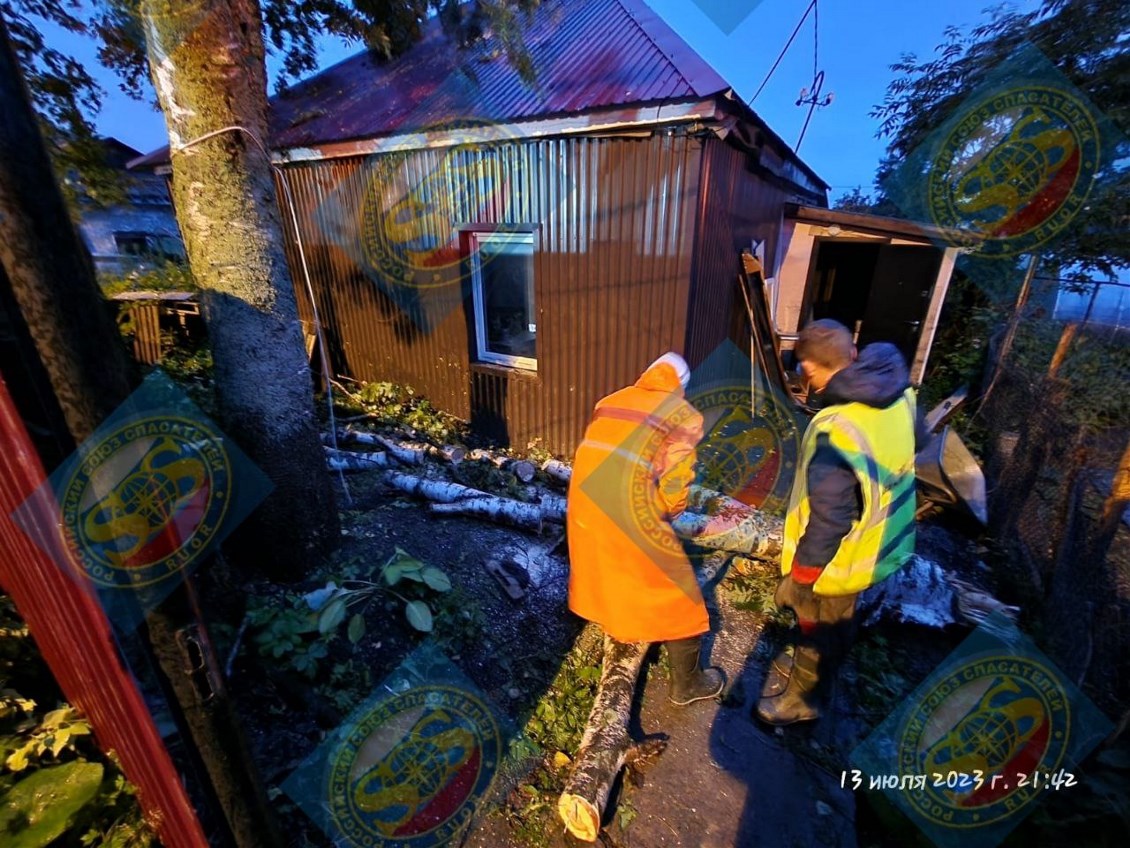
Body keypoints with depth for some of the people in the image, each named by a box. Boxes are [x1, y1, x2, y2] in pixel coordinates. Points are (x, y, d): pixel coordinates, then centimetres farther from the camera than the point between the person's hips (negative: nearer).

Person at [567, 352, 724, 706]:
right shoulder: (684, 414, 7)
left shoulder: (612, 400, 22)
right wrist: (664, 515, 18)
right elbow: (676, 478, 0)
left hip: (585, 491, 6)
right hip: (629, 501, -5)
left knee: (599, 559, 34)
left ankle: (601, 611, 59)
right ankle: (687, 682, 26)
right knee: (674, 587, 12)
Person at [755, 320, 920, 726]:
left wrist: (798, 575, -18)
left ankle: (803, 697, 45)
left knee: (818, 629, 19)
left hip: (840, 557, -7)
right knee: (837, 622, 30)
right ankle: (813, 666, 56)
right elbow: (916, 436, 11)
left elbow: (829, 519, -31)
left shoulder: (835, 430, -37)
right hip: (881, 542, 8)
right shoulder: (898, 395, -10)